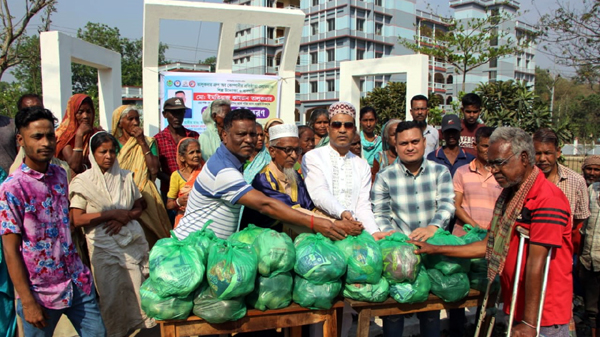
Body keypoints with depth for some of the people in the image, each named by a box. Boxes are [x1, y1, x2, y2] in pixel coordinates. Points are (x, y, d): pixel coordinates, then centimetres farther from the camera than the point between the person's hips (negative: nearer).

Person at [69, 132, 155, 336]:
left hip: (132, 241, 3)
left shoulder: (126, 177, 7)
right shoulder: (83, 182, -3)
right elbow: (77, 220, -9)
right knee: (111, 292, 4)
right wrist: (111, 214, -13)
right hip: (103, 245, -3)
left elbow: (139, 207, 12)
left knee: (138, 287, 5)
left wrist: (125, 217, -9)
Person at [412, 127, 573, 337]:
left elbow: (536, 262, -22)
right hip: (516, 305, 7)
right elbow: (489, 247, 13)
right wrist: (435, 249, 10)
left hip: (545, 313, -7)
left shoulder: (547, 199, -18)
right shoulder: (507, 195, 10)